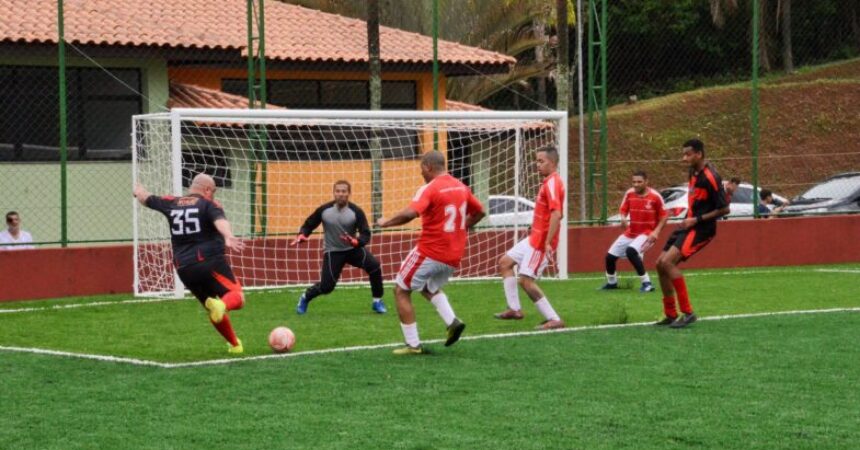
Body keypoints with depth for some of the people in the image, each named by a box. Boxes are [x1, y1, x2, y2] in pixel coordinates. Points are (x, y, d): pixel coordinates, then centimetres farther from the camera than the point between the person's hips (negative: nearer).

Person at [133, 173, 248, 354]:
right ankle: (222, 305, -44)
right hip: (210, 261, -6)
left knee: (214, 311, 21)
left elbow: (146, 198, 34)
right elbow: (220, 221, -21)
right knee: (237, 297, -11)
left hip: (184, 269, 6)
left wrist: (138, 191, 57)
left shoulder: (171, 204, 17)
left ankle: (234, 345, 22)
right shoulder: (209, 204, 1)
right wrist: (228, 237, -41)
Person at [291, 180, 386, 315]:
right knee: (327, 286, -10)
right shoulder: (324, 210, -10)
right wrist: (302, 235, -18)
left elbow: (366, 234, -15)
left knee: (374, 265, -24)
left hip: (353, 249, 1)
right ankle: (305, 298, 23)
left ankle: (377, 302, -7)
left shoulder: (356, 211, -12)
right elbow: (309, 225, 4)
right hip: (333, 252, -1)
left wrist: (356, 241, -37)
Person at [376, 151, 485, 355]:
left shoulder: (430, 189, -15)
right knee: (430, 288, 30)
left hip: (430, 252, -8)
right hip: (454, 256, 8)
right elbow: (479, 212, 20)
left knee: (401, 291, 7)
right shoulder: (461, 187, 8)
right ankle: (452, 321, 5)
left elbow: (409, 213, -29)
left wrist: (386, 222, -15)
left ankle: (413, 344, 1)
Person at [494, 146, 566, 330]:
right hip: (534, 238, 11)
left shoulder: (552, 183, -18)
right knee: (505, 262, 15)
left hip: (541, 241, -11)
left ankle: (554, 320, -6)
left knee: (526, 280, -9)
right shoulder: (549, 182, 13)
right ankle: (515, 309, 16)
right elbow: (555, 213, 22)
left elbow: (556, 213, -29)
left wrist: (548, 243, -31)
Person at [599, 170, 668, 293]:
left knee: (631, 251, -33)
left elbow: (664, 216, -7)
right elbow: (623, 210, 6)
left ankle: (647, 283, -22)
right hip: (630, 232, 6)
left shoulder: (655, 196, -15)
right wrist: (623, 219, -18)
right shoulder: (629, 193, -3)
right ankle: (611, 283, 35)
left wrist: (656, 232, -19)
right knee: (610, 256, 6)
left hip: (647, 233, -6)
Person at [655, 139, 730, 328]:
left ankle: (687, 313, -16)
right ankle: (671, 314, 17)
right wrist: (689, 217, 12)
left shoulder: (710, 177, -19)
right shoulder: (693, 172, 8)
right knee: (661, 264, 7)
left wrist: (697, 219, -18)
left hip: (701, 229, -9)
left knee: (667, 262, -22)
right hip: (688, 224, 9)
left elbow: (724, 209, -18)